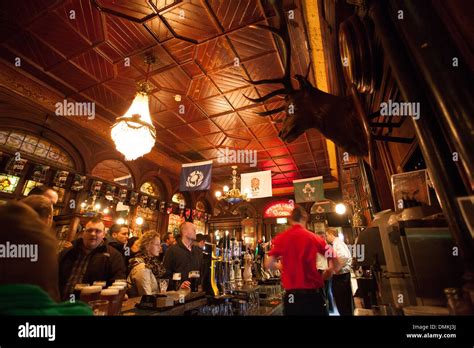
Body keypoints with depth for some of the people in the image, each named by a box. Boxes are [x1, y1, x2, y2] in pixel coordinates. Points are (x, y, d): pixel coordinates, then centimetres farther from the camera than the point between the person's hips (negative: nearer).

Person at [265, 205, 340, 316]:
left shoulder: (280, 238, -5)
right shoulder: (314, 238, -4)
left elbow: (268, 264, -5)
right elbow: (334, 262, 1)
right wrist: (324, 276, 16)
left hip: (291, 294, 0)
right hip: (313, 292, 0)